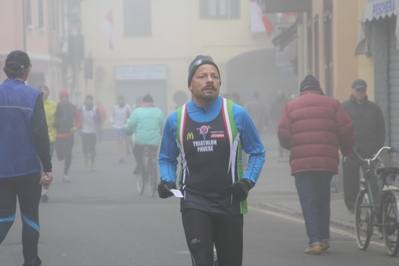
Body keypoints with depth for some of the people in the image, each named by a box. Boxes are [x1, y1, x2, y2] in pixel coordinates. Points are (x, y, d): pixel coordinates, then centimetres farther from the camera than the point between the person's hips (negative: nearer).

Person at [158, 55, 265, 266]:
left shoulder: (236, 114, -2)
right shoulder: (176, 120, 2)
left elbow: (257, 153, 7)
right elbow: (166, 158, 16)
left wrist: (248, 181, -8)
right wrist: (167, 181, -3)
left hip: (229, 203, 1)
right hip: (194, 203, -1)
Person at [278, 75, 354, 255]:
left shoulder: (291, 107, 4)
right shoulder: (332, 104, 7)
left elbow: (283, 135, -2)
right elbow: (346, 130, 2)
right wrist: (346, 150, 18)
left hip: (301, 163, -2)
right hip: (327, 162, 2)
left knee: (308, 202, 0)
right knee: (323, 200, 18)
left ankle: (315, 241, -8)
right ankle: (324, 238, 18)